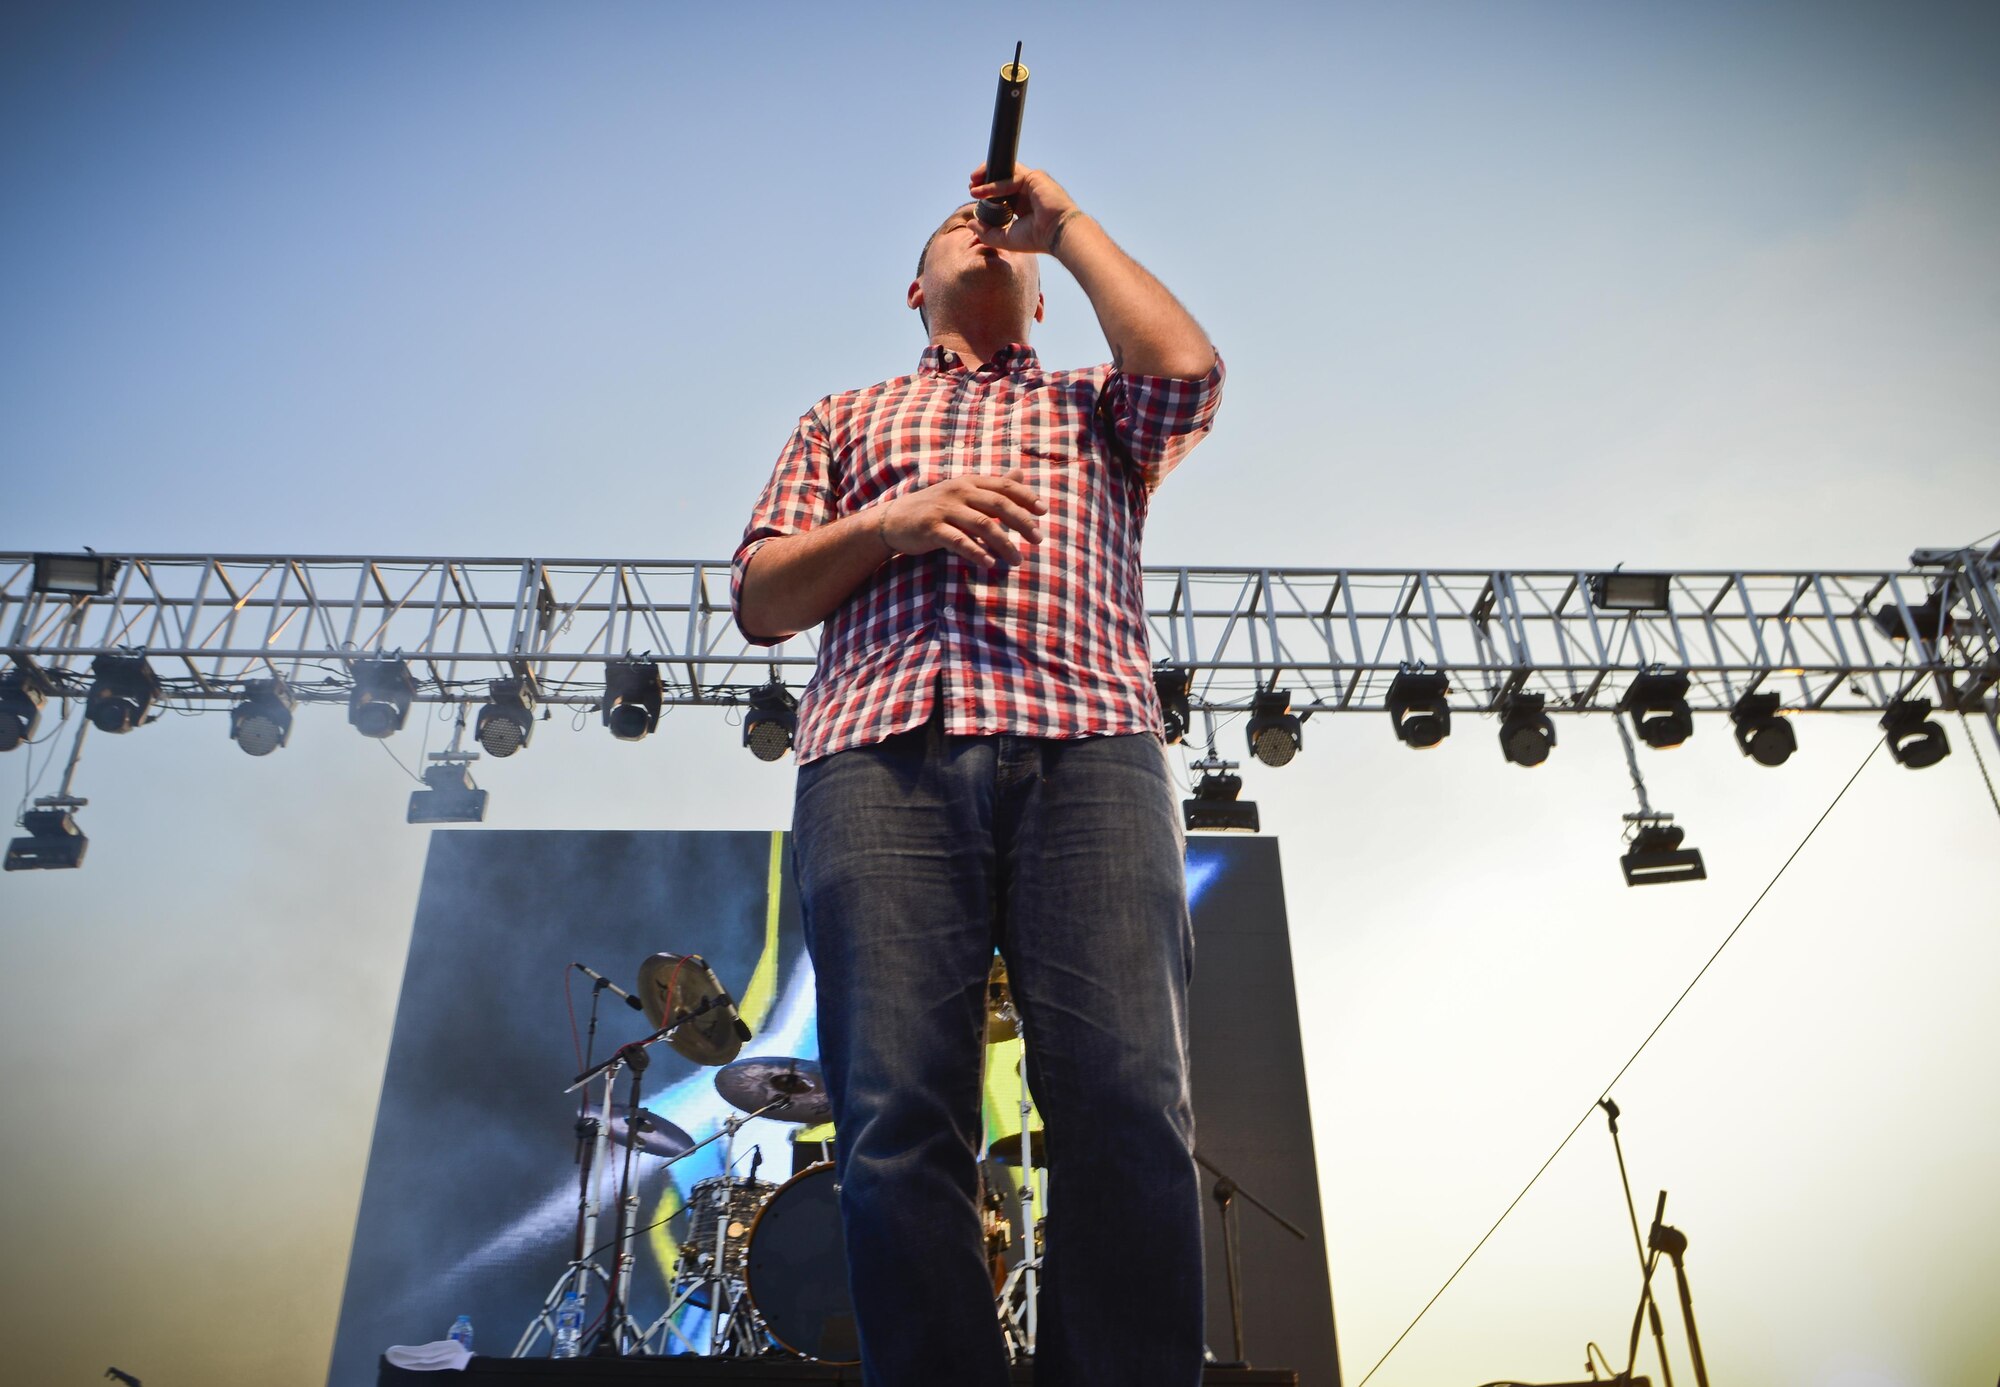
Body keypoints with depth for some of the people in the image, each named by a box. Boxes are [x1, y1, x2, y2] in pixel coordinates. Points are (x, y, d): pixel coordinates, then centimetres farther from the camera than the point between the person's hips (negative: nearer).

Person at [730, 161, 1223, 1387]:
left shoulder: (1092, 409, 33)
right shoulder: (846, 419, 33)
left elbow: (1186, 368, 9)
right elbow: (762, 600, 21)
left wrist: (1066, 221, 23)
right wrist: (891, 524, 2)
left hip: (1086, 745, 0)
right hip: (883, 756, 1)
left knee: (1128, 1104, -17)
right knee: (899, 1118, -15)